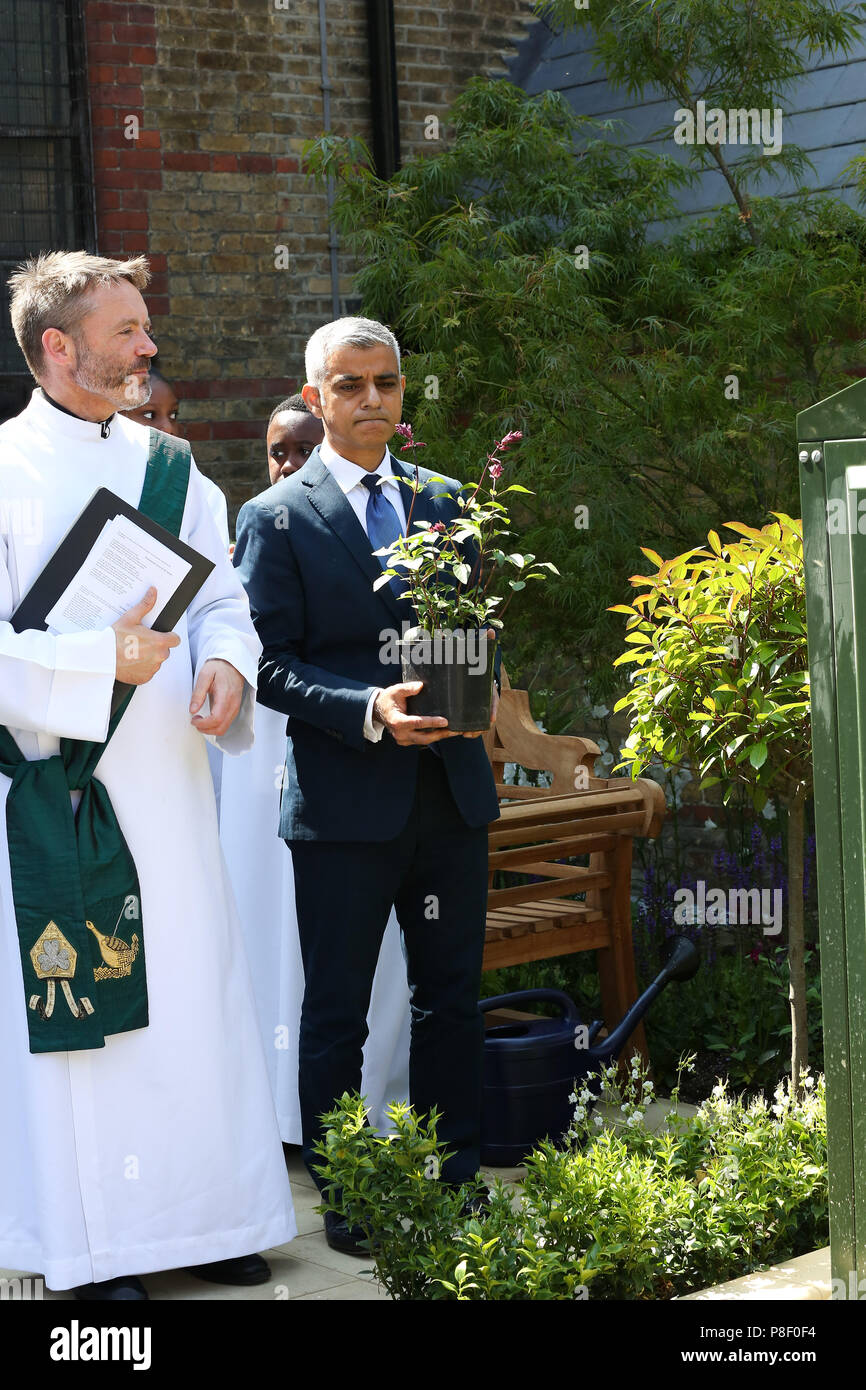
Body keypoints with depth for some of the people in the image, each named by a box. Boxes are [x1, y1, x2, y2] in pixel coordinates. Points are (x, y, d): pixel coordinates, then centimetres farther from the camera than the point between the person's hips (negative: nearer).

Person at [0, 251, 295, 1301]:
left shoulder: (167, 467, 12)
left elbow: (222, 595, 14)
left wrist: (225, 660, -8)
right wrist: (103, 661, -22)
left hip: (166, 784, 5)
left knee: (192, 997, 8)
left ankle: (200, 1215, 19)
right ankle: (93, 1246, 8)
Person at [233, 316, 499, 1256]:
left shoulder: (443, 501, 11)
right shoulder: (275, 519, -3)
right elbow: (268, 665, -8)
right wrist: (369, 712, -22)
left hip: (450, 790, 5)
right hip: (344, 800, -4)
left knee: (451, 999, 13)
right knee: (335, 1012, 5)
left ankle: (454, 1181, 25)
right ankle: (344, 1202, 16)